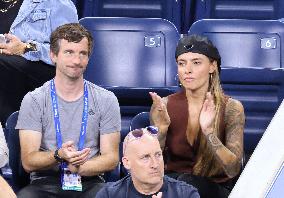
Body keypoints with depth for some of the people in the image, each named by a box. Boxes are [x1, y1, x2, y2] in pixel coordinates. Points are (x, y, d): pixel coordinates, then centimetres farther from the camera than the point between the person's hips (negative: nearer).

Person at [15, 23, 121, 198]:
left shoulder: (106, 100, 8)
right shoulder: (33, 101, 3)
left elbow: (111, 158, 3)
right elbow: (28, 162, -3)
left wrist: (78, 167, -17)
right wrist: (58, 156, -25)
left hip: (89, 183, 1)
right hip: (45, 183, -1)